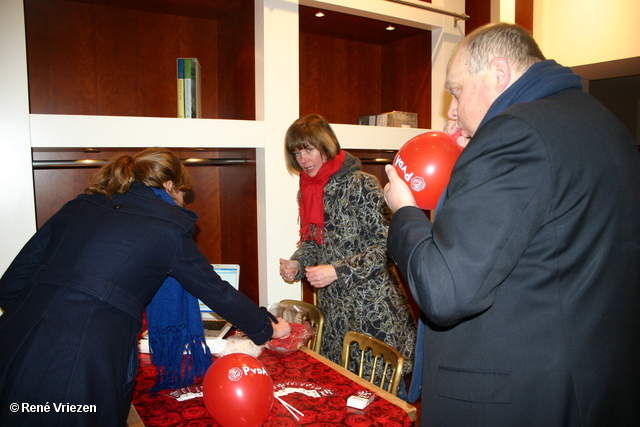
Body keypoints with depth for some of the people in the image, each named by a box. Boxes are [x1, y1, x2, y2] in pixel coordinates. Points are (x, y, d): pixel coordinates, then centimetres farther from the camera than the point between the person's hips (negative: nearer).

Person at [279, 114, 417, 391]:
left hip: (372, 309, -6)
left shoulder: (360, 184, -13)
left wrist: (338, 271, -20)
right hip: (334, 311, 6)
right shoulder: (306, 192, 9)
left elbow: (386, 245, -15)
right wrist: (297, 264, -1)